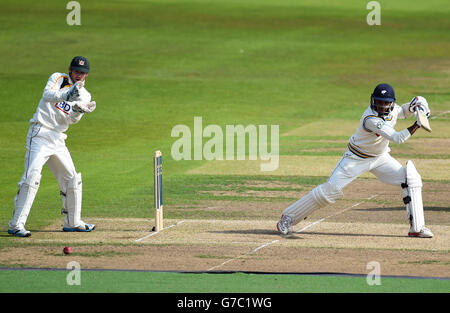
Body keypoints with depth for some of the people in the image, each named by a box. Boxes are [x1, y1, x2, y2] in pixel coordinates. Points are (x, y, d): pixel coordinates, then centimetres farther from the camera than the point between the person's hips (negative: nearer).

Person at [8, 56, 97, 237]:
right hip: (40, 135, -6)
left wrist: (78, 110, -27)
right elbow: (48, 95, -20)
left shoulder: (84, 95, 12)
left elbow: (72, 120, -4)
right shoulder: (58, 79, 2)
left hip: (58, 140, 6)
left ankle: (72, 222, 28)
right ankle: (16, 225, -22)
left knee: (72, 179, 11)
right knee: (32, 176, -19)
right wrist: (67, 95, -38)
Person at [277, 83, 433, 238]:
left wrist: (413, 106, -5)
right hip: (356, 158, -7)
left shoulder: (391, 110, -10)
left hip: (379, 158, 7)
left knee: (411, 179, -5)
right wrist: (417, 125, -41)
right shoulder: (371, 119, -33)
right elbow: (397, 138, -36)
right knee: (331, 189, -11)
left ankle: (417, 227, 1)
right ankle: (289, 217, 3)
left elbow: (402, 112, 16)